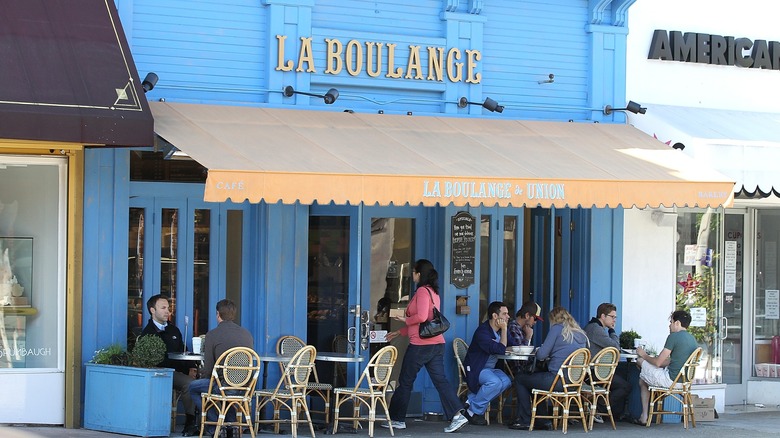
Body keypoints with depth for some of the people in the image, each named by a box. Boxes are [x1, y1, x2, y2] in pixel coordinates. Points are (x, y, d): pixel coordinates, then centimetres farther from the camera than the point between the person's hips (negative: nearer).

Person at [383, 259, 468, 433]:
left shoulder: (422, 291, -11)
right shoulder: (433, 292, 19)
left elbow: (421, 317, -24)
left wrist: (405, 320, -6)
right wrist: (400, 332, 30)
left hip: (421, 345, -9)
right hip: (436, 343, 9)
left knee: (405, 382, 4)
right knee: (440, 380, 1)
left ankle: (397, 419, 13)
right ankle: (457, 415, -13)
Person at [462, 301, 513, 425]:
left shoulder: (500, 330, 9)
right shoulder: (483, 331, -19)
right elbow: (500, 350, -26)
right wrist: (504, 329, -20)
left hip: (491, 368, 8)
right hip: (476, 369, -8)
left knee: (506, 382, -22)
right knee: (495, 382, -35)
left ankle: (472, 400, -12)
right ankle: (473, 411, -18)